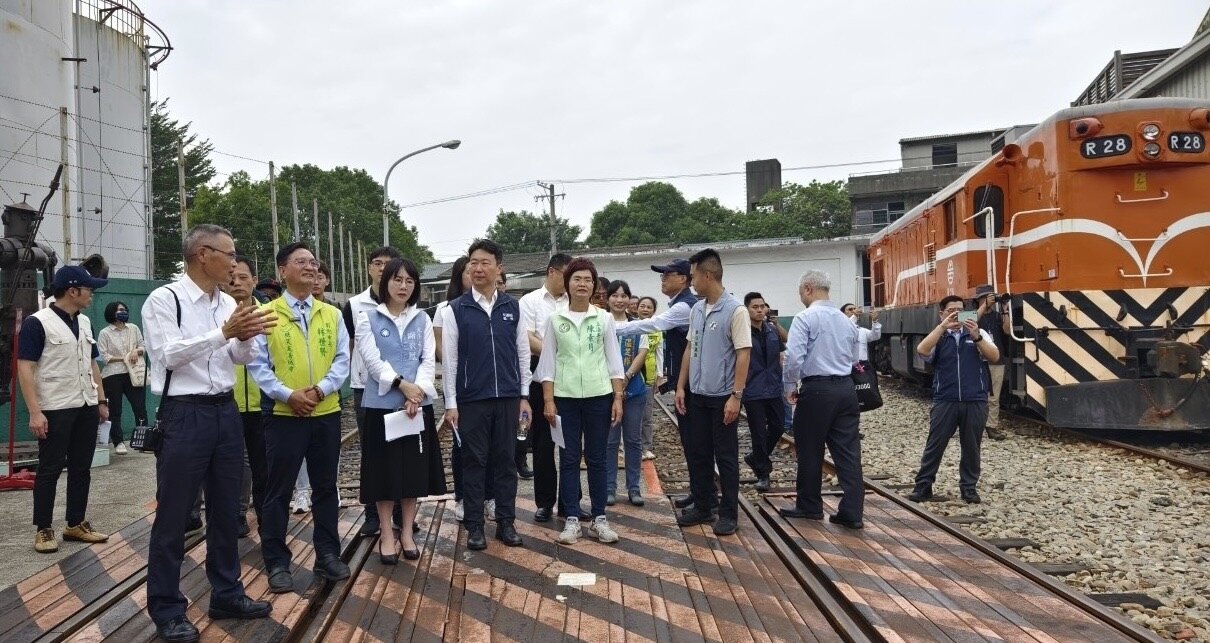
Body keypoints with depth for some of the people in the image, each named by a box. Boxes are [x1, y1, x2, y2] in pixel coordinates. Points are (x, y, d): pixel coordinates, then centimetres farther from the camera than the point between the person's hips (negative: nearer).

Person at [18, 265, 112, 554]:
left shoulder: (85, 323, 11)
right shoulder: (37, 322, -11)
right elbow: (25, 368, -14)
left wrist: (102, 400, 15)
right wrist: (34, 412, -19)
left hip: (87, 408, 7)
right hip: (55, 410, -7)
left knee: (81, 468, 11)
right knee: (50, 470, 2)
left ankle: (76, 524, 21)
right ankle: (43, 530, 13)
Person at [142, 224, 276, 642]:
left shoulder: (228, 303, 10)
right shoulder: (164, 299, -9)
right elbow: (170, 354, -19)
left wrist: (246, 336, -10)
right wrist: (225, 332, -25)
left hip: (226, 411, 7)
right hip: (185, 414, -7)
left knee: (226, 509, 14)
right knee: (173, 515, 3)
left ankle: (226, 594, 28)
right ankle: (167, 610, 16)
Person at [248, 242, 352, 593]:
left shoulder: (332, 314, 8)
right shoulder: (266, 314, -2)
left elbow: (342, 360, 4)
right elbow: (257, 364, -6)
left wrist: (320, 389, -12)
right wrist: (288, 395, -17)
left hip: (327, 413, 3)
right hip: (284, 414, -3)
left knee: (326, 487, 11)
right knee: (279, 489, 3)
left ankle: (328, 554, 23)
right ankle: (277, 562, 14)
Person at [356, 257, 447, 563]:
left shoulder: (422, 320, 9)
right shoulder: (368, 319, 1)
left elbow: (429, 360, 0)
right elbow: (372, 361, -9)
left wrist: (417, 391, -16)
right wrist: (402, 384, -19)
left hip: (418, 404, 2)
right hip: (381, 404, -2)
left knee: (414, 469, 7)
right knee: (384, 470, 3)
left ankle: (407, 532, 19)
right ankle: (386, 534, 15)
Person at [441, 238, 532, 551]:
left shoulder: (512, 307, 5)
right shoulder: (457, 309, -1)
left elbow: (523, 353, 8)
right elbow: (449, 358, -1)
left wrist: (524, 396, 5)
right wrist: (451, 403, -5)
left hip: (508, 397, 2)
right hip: (471, 399, -2)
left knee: (506, 461, 8)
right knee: (474, 462, 5)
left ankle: (506, 522, 17)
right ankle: (474, 525, 15)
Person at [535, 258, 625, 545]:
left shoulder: (604, 318, 3)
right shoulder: (555, 319, 2)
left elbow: (614, 361, 4)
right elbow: (548, 362, 2)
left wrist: (618, 398, -1)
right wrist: (548, 400, -3)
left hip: (598, 395, 0)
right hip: (565, 396, 0)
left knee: (597, 458, 7)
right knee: (569, 458, 4)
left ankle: (599, 518, 15)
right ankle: (571, 519, 11)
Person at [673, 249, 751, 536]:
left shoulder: (735, 310, -14)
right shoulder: (696, 310, 7)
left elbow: (743, 355, -15)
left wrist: (736, 396, -18)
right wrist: (681, 386, 11)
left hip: (722, 395, -7)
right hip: (697, 394, 7)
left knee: (726, 457, 4)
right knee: (698, 454, 13)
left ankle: (729, 513, 15)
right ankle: (703, 506, 26)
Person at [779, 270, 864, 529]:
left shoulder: (805, 318, -9)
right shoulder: (846, 320, 12)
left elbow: (793, 357, -17)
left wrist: (790, 386, -4)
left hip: (816, 390, -6)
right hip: (845, 388, 6)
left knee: (810, 450, 8)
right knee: (848, 451, 5)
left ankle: (809, 506, 20)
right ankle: (852, 512, 4)